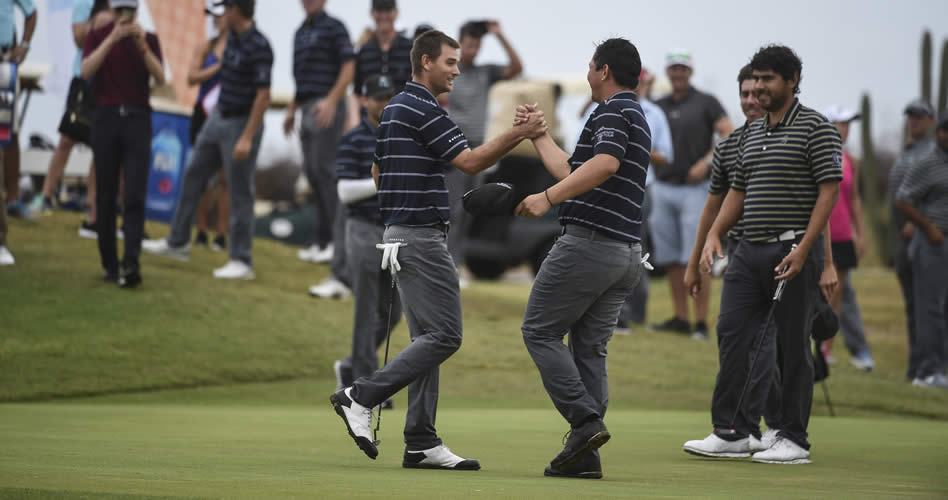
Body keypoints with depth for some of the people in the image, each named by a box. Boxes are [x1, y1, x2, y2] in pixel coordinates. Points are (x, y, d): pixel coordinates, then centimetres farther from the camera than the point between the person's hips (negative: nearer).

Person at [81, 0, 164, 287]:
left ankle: (131, 265, -21)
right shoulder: (98, 37, 4)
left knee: (135, 197, -12)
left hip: (138, 121, 0)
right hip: (106, 120, 0)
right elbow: (86, 72, -12)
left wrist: (142, 46, -18)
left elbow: (160, 79, -5)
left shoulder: (150, 40, 7)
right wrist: (112, 39, -21)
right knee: (106, 197, 4)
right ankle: (109, 264, 14)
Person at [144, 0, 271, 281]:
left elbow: (264, 96, -25)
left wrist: (247, 138, -27)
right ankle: (178, 242, 27)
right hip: (218, 118, 9)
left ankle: (241, 261, 5)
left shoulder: (259, 47, -23)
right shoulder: (232, 37, 4)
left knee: (239, 193, -3)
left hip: (241, 123, -9)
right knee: (193, 176, 15)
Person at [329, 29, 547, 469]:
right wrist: (520, 134, -14)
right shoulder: (423, 109, -14)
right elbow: (470, 161, -17)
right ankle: (361, 397, -11)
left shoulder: (394, 108, 17)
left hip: (401, 233, 11)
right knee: (444, 335, -10)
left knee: (428, 339, 8)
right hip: (421, 238, -11)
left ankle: (421, 443, 5)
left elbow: (378, 171, 24)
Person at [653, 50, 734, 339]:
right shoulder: (659, 106, 15)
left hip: (694, 189, -5)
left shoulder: (705, 103, 2)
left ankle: (702, 323, -8)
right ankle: (680, 318, 10)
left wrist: (706, 162, -19)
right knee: (670, 259, 4)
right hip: (662, 188, 5)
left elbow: (729, 136, -8)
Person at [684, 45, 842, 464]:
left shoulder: (815, 128, -5)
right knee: (731, 335, 2)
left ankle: (794, 438, 5)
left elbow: (829, 191, -11)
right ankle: (734, 433, 8)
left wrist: (803, 249, -18)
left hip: (792, 251, -7)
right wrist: (714, 236, 9)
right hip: (749, 250, 7)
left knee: (792, 346, -2)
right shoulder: (752, 133, 17)